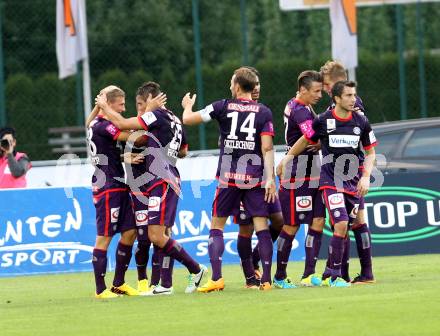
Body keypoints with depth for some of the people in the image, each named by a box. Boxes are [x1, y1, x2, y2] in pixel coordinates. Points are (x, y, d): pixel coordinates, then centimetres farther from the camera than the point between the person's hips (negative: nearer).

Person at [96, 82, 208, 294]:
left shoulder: (157, 116, -10)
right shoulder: (175, 121, 19)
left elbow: (121, 124, -12)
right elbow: (183, 152, 34)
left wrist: (104, 106, 3)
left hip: (162, 181, -10)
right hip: (171, 180, 10)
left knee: (156, 236, -14)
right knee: (160, 235, 12)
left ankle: (196, 269, -7)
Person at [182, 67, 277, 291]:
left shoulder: (223, 107, 1)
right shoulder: (264, 112, 2)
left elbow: (188, 119, 4)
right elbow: (267, 148, -5)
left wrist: (188, 106, 26)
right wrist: (270, 178, -6)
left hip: (228, 177, 0)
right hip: (255, 178, 0)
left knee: (216, 226, 8)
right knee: (261, 226, 1)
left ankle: (216, 279, -3)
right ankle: (266, 280, -5)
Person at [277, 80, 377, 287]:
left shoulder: (361, 122, 3)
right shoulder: (323, 121, -4)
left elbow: (370, 152, 12)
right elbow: (306, 141, 13)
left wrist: (366, 177, -2)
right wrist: (286, 159, 18)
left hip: (353, 183, 4)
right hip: (330, 181, -4)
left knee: (342, 229, 5)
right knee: (341, 224, -19)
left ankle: (329, 274, 19)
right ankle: (334, 275, -12)